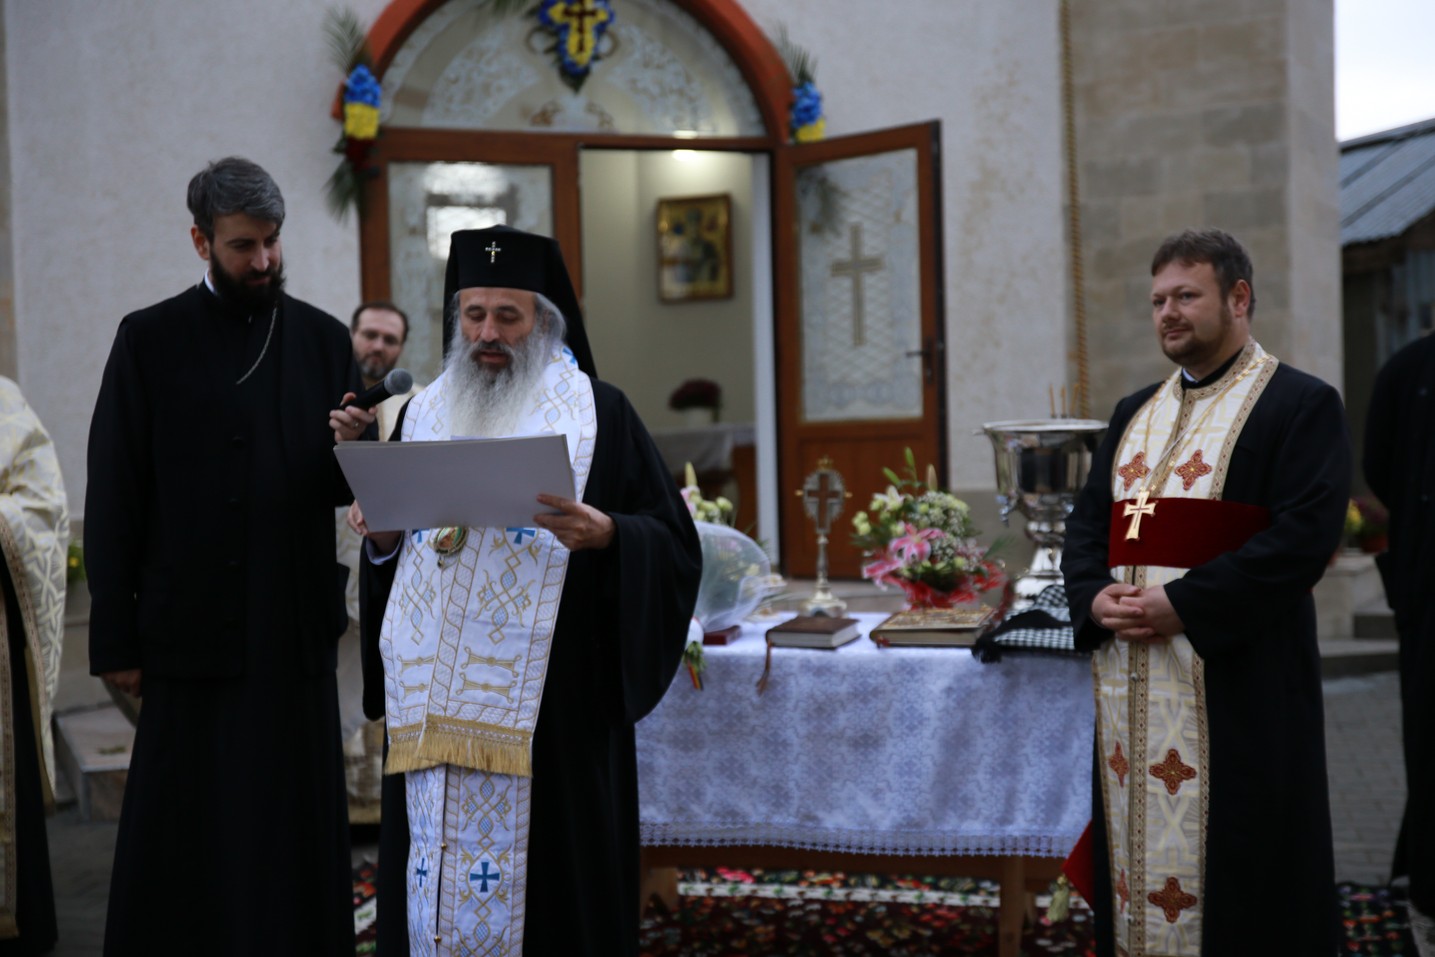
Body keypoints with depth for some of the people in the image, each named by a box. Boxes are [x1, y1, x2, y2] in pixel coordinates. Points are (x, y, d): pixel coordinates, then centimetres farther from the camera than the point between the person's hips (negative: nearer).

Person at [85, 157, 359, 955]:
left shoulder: (324, 339, 7)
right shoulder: (150, 341, 2)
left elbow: (348, 487, 8)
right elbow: (113, 498, 0)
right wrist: (115, 640, -4)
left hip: (297, 628, 2)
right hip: (191, 629, -2)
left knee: (299, 825, 8)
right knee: (184, 835, 5)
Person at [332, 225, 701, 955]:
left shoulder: (598, 414, 1)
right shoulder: (424, 415, 14)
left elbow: (674, 545, -3)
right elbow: (387, 562, 20)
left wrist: (605, 533, -21)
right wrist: (381, 536, -2)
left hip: (549, 712, -4)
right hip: (434, 705, 4)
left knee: (544, 878, -2)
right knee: (435, 877, 5)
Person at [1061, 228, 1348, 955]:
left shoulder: (1302, 405, -4)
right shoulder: (1135, 412, 17)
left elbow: (1305, 535, -15)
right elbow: (1086, 522, 15)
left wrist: (1181, 605, -20)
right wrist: (1095, 598, -6)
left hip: (1233, 681, -6)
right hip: (1126, 680, 6)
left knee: (1233, 868, 0)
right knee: (1133, 842, 11)